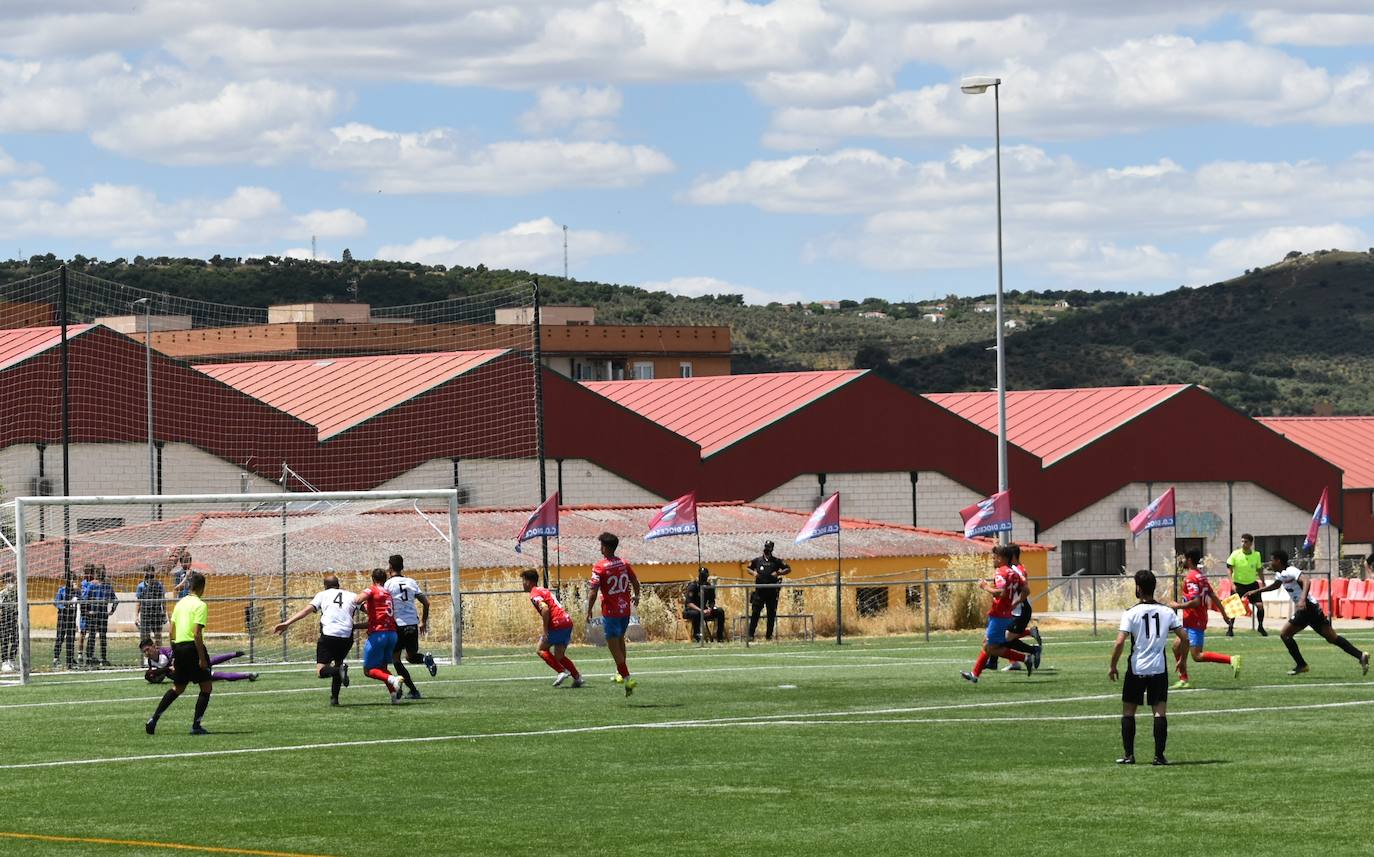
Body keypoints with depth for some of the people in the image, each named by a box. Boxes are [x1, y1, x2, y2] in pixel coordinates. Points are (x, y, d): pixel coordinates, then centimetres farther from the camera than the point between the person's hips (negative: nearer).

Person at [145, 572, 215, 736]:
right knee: (206, 687, 3)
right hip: (192, 647, -8)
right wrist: (202, 658, -16)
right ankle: (196, 726, -1)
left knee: (177, 688, 19)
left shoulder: (180, 603, 13)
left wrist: (175, 656, 23)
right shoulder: (200, 605, -10)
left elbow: (172, 631, 15)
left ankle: (153, 719, 11)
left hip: (178, 647, 8)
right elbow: (197, 633, -18)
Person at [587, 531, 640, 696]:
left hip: (610, 611, -6)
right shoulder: (624, 564, 2)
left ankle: (626, 678, -9)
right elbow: (635, 582, 15)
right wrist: (636, 596, 34)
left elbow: (593, 591, -18)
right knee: (620, 639, 25)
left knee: (614, 646, -2)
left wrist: (589, 611, -6)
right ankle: (620, 672, 37)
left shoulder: (599, 567, -15)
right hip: (625, 608, 6)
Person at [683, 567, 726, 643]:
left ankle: (719, 637, -12)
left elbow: (712, 602, 7)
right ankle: (696, 637, -28)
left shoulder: (709, 587, 3)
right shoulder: (693, 586, -14)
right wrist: (701, 611, -33)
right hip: (689, 610, -6)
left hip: (704, 610, 6)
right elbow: (689, 603, -22)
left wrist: (709, 609, -18)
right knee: (696, 614, -40)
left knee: (720, 611, -13)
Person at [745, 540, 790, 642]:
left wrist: (778, 573, -10)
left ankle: (769, 635, 13)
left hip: (772, 591, 0)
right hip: (759, 590, 0)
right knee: (755, 612, -5)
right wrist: (753, 572, 1)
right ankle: (750, 635, -4)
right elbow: (748, 568, 23)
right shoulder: (757, 560, 9)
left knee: (771, 613, 4)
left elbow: (788, 569, 6)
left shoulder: (776, 561, 5)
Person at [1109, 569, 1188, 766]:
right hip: (1159, 668, 2)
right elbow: (1184, 639, 1)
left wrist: (1113, 667, -4)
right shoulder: (1167, 612, 1)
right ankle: (1159, 755, -4)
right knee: (1160, 711, 2)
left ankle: (1128, 754, 9)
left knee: (1128, 711, 10)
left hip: (1136, 668, -2)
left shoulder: (1131, 614, -9)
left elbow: (1119, 642, -15)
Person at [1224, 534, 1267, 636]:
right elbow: (1229, 569, -7)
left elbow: (1259, 570, 8)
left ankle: (1260, 627, 16)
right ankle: (1230, 628, 3)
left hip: (1252, 583, 2)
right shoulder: (1235, 554, -12)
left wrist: (1263, 583, 6)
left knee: (1260, 605, -5)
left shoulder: (1256, 555, -5)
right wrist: (1232, 583, -16)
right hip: (1238, 583, -2)